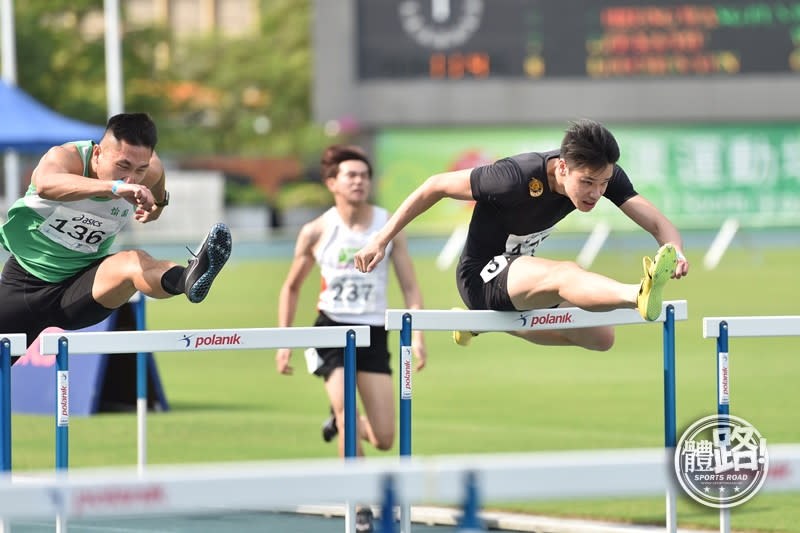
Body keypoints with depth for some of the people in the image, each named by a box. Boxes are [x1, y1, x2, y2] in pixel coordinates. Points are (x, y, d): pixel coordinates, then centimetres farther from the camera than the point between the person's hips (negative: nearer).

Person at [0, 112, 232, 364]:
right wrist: (114, 186, -62)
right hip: (22, 283, 0)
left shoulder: (151, 171, -11)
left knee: (134, 263, -34)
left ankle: (187, 279, -67)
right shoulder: (65, 157, -24)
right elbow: (46, 185, -52)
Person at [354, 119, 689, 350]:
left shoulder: (604, 175, -13)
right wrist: (381, 240, -14)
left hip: (519, 274, 8)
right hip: (482, 276, -8)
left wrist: (675, 252, -42)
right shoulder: (515, 178, -30)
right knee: (566, 274, -37)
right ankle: (640, 296, -71)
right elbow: (436, 186, -19)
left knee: (601, 337, 14)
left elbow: (657, 222, -17)